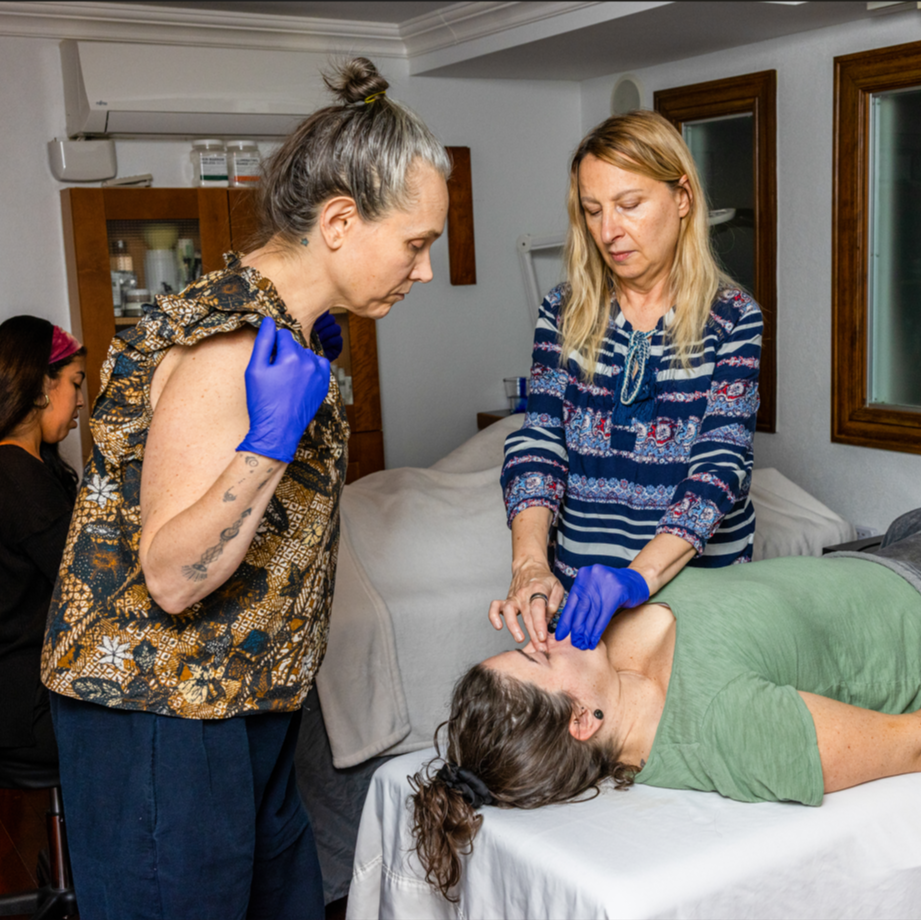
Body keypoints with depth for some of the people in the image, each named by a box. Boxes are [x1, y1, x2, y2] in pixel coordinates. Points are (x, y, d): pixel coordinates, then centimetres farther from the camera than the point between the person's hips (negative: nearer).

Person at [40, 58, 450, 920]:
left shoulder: (285, 326, 8)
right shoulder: (226, 345, -23)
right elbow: (170, 576, -25)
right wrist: (269, 444, -34)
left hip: (244, 704, 9)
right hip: (162, 719, -9)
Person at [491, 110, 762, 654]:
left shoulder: (732, 319, -7)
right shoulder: (565, 314, 1)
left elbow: (721, 465, -17)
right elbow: (538, 444, -7)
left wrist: (638, 576, -34)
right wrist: (531, 565, -25)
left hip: (700, 577, -2)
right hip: (581, 581, 2)